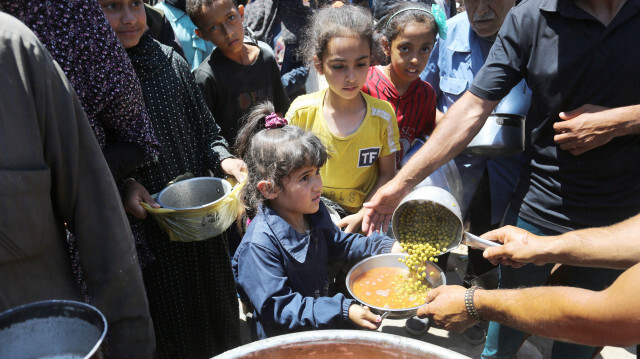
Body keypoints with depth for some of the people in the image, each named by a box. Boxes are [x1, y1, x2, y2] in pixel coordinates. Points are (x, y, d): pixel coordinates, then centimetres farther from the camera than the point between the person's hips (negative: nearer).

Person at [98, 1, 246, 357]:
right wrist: (121, 185, -22)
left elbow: (206, 129, 10)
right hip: (143, 232, -4)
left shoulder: (171, 61, 2)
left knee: (216, 320, 22)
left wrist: (224, 158, -8)